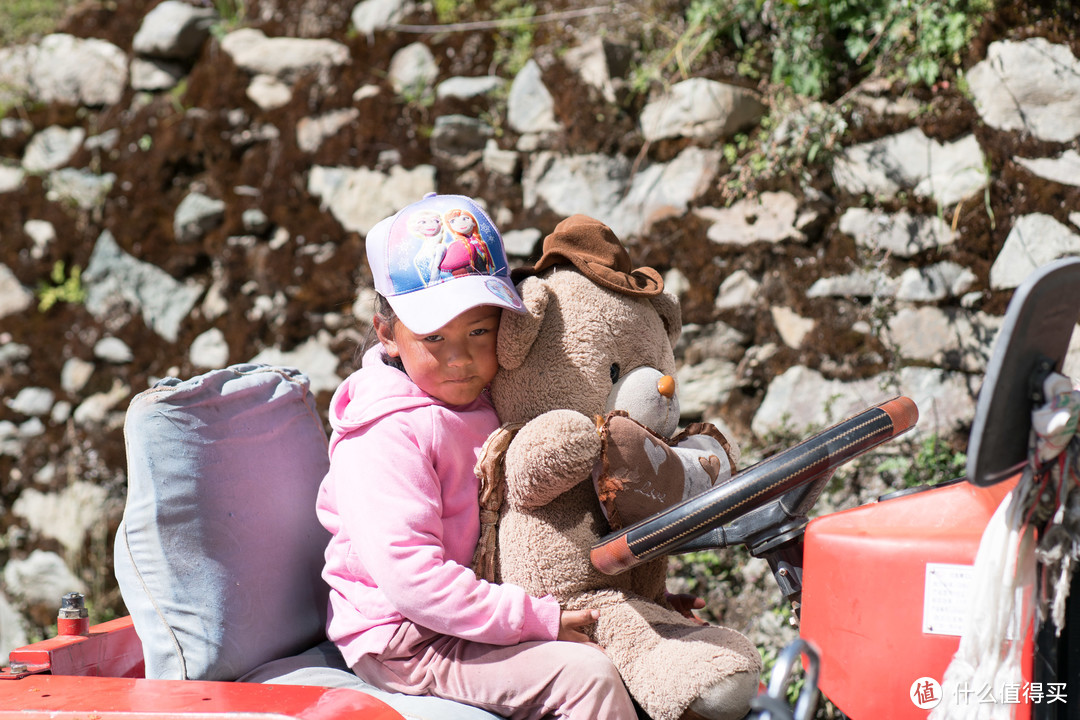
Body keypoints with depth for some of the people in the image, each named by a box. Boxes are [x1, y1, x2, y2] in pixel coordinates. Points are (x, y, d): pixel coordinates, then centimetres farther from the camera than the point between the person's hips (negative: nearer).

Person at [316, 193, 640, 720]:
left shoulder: (484, 401, 8)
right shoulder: (388, 434, -21)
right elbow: (409, 575, -28)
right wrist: (539, 620, -27)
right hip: (407, 646, -9)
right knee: (587, 673, -22)